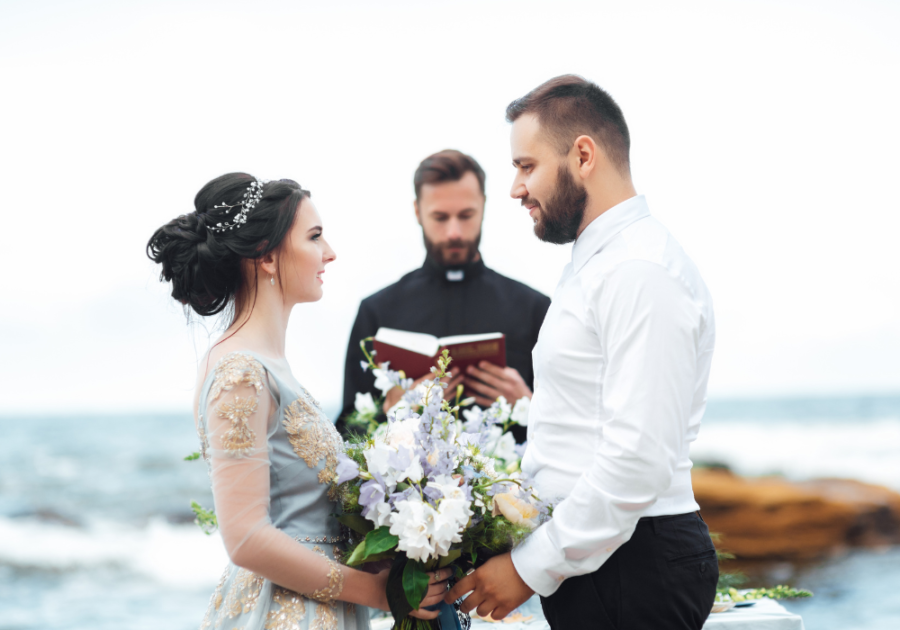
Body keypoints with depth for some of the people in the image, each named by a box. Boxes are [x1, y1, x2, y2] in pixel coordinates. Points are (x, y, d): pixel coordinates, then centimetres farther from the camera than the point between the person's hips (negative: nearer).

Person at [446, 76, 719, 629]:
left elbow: (641, 458, -24)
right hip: (592, 556, 10)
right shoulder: (596, 266, 19)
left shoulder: (642, 271, -16)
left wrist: (533, 566, -19)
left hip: (632, 568, -10)